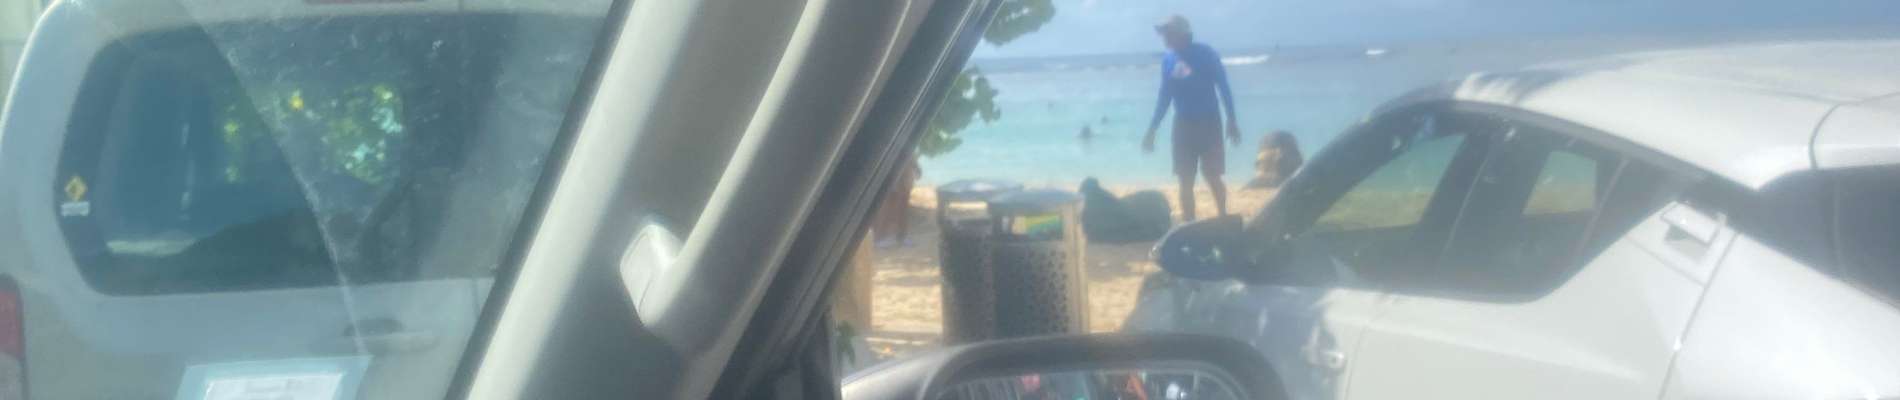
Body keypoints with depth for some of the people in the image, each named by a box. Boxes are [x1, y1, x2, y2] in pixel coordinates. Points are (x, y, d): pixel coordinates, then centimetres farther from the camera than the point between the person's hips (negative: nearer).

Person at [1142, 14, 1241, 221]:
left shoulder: (1205, 54, -10)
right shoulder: (1168, 60, 3)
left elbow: (1223, 88, -5)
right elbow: (1165, 97, 12)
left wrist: (1232, 121, -9)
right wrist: (1151, 131, 12)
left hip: (1208, 123, -4)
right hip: (1183, 125, 4)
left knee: (1213, 177, -1)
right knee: (1186, 181, 4)